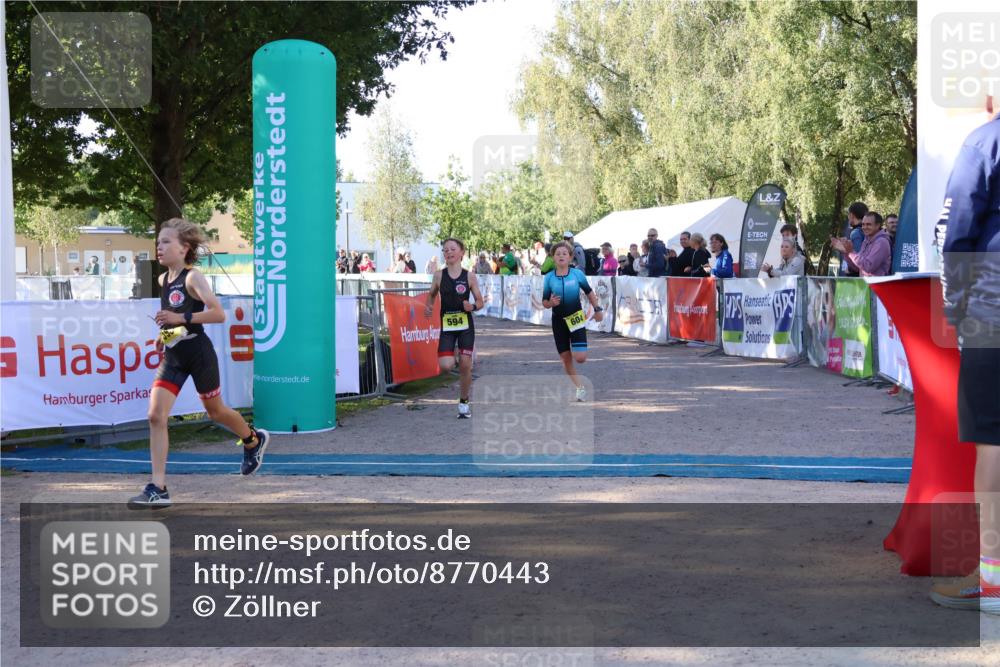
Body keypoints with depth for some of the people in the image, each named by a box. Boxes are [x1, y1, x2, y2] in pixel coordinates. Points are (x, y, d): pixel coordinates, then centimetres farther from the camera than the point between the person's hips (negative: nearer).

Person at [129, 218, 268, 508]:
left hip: (199, 355, -6)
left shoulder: (193, 277, -13)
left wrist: (181, 318, -26)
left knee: (215, 412, 14)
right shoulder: (163, 280, 9)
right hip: (172, 357, 6)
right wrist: (165, 331, 11)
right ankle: (158, 489, -10)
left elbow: (219, 314, -21)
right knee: (156, 416, -10)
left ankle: (253, 441, 46)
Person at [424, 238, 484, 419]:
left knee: (465, 365, -1)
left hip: (465, 325, 0)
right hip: (446, 326, 0)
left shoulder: (469, 277, -2)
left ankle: (464, 403, 17)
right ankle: (451, 356, 25)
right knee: (446, 366, -14)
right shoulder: (439, 276, 0)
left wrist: (472, 306, -19)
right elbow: (431, 295, 16)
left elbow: (480, 302, 3)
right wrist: (429, 307, -4)